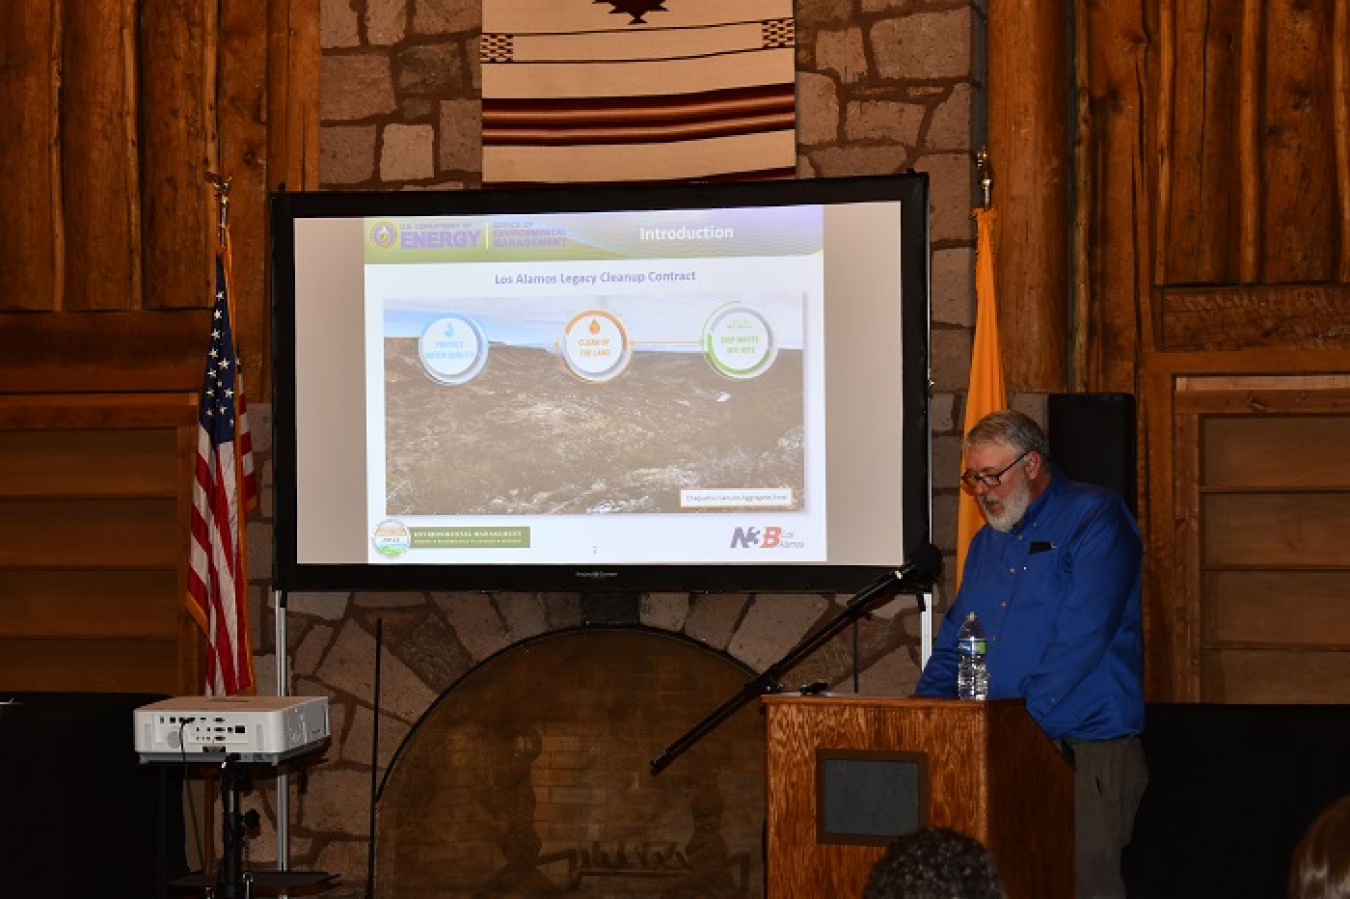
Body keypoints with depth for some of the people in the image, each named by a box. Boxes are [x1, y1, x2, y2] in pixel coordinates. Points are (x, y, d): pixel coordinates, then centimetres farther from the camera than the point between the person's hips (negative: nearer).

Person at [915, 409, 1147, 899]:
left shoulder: (1096, 519, -5)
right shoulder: (988, 541, 20)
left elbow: (1081, 638, -16)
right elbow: (954, 639, 22)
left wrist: (1027, 713, -21)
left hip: (1085, 751, -7)